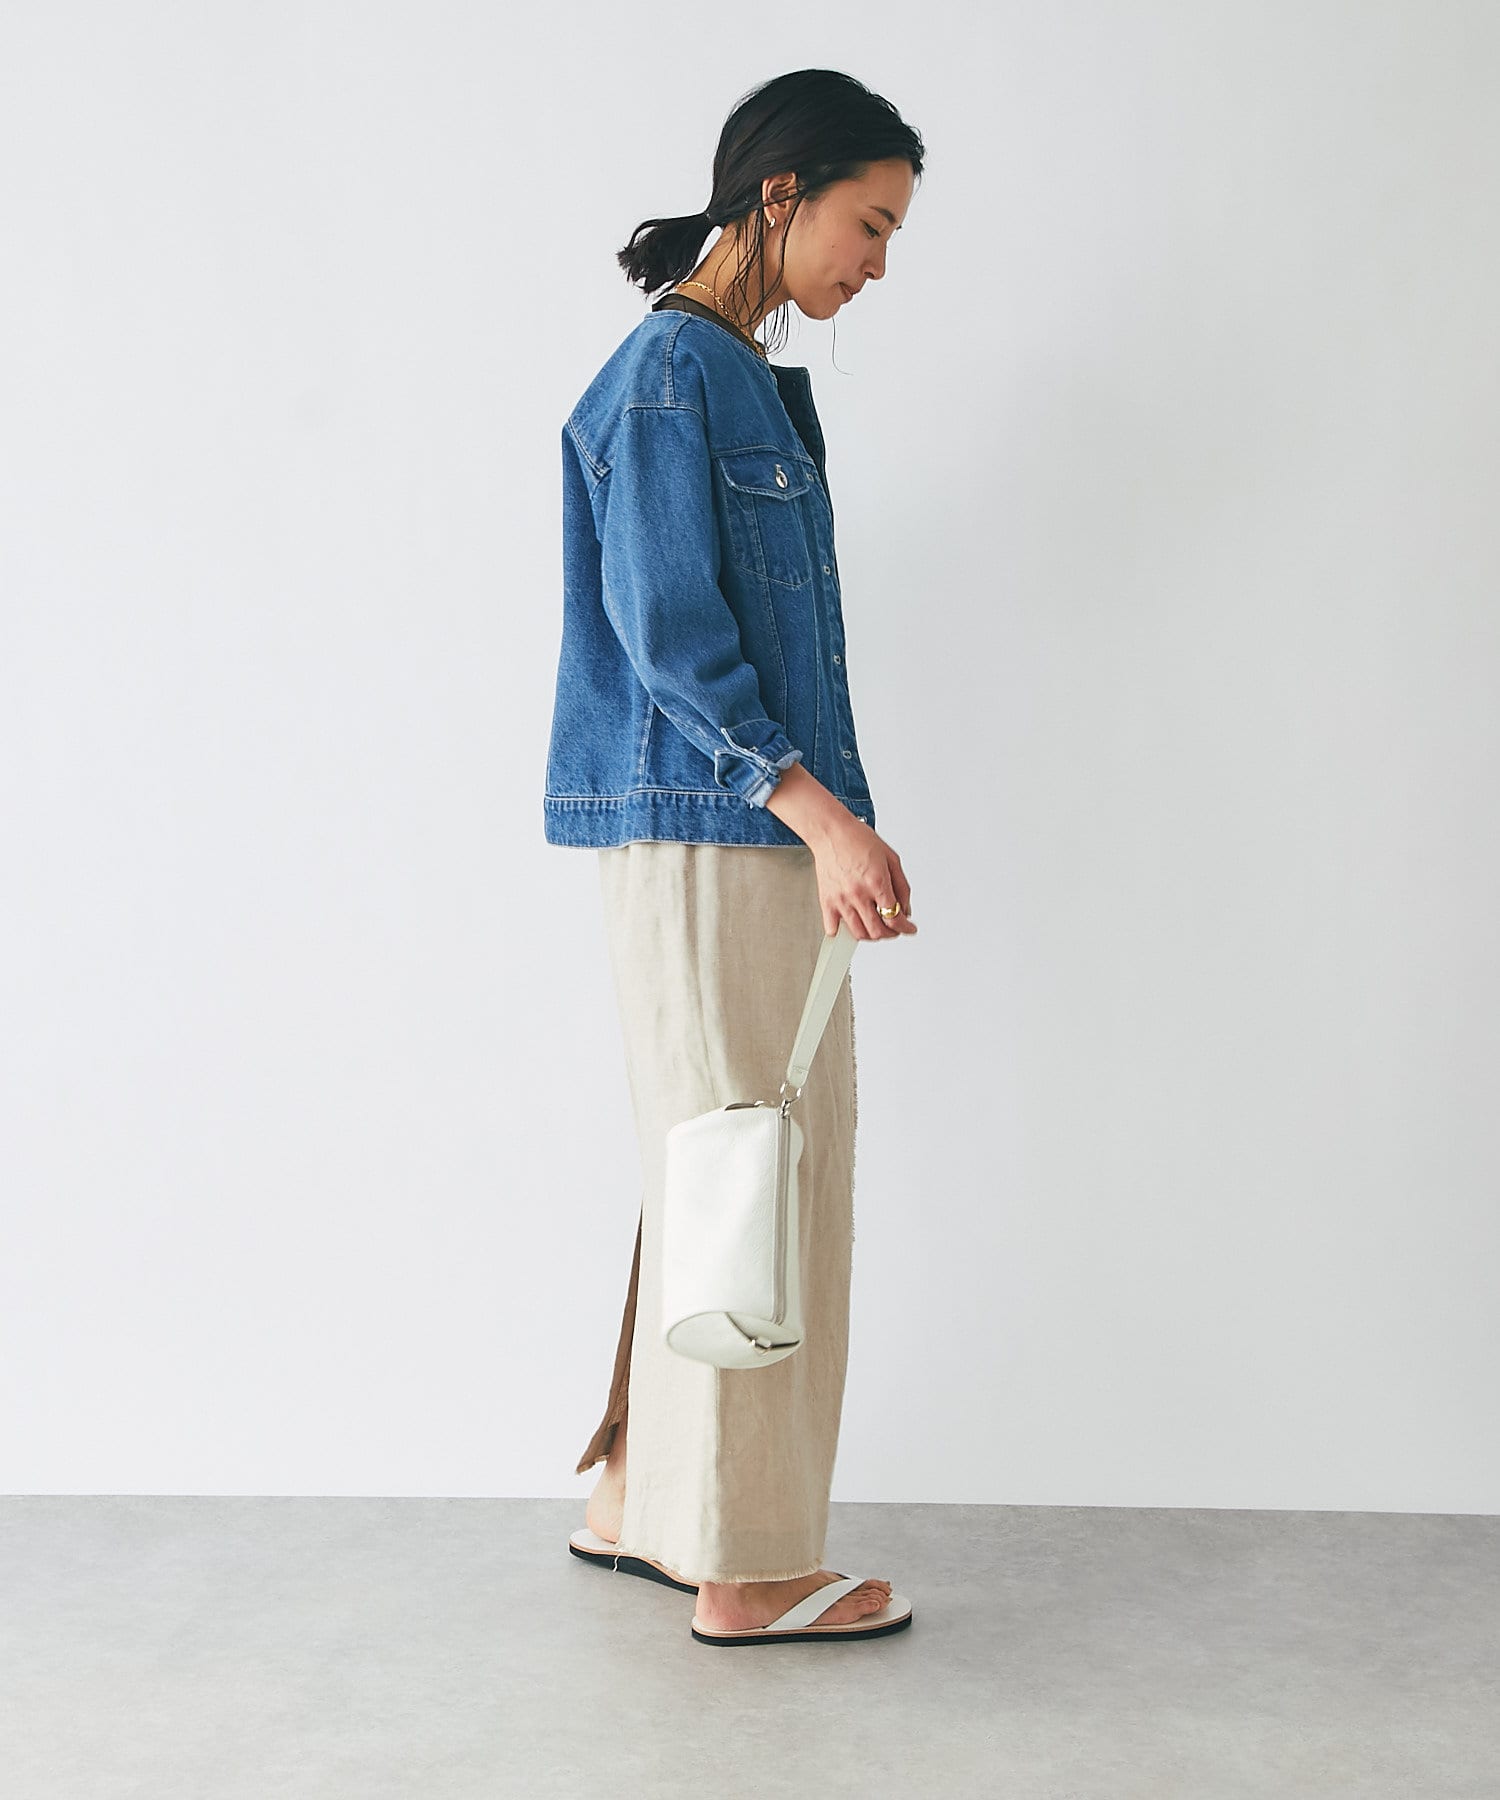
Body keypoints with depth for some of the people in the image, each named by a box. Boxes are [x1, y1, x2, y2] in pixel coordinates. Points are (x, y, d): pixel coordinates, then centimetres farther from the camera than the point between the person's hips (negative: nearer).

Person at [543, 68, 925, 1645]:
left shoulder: (745, 379, 18)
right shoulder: (670, 373, -10)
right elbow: (667, 629, -18)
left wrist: (828, 824, 19)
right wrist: (820, 808, -23)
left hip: (766, 828, 10)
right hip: (698, 829, -10)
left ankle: (641, 1503, 25)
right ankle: (744, 1565, 6)